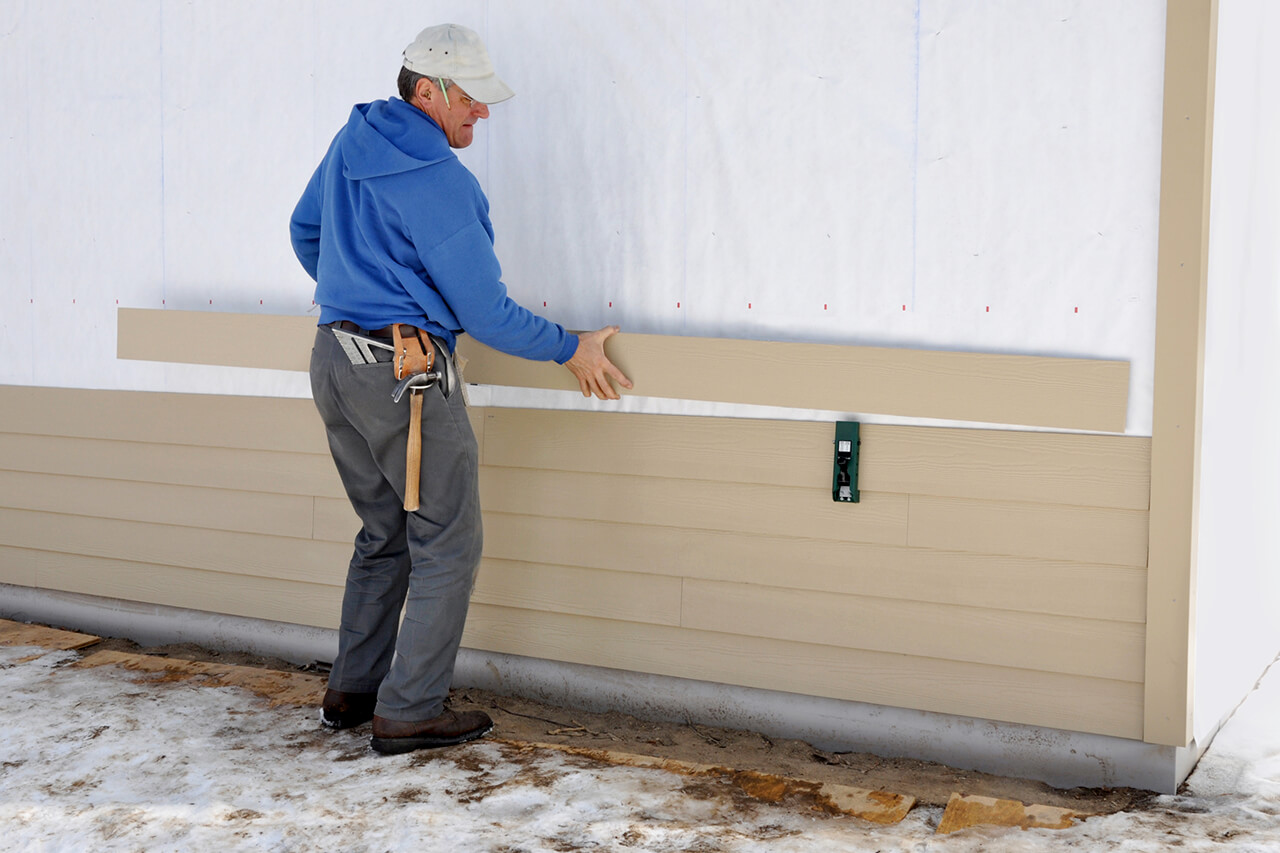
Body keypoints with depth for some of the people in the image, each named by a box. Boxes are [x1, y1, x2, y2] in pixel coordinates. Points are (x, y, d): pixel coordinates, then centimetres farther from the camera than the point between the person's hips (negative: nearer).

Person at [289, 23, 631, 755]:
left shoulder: (352, 142, 9)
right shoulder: (438, 180, -17)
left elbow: (305, 229, 25)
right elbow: (485, 311, -14)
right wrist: (570, 350, -2)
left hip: (334, 362, 9)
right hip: (403, 372, -9)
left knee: (385, 534, 19)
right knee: (448, 543, 1)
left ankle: (353, 692, 24)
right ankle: (409, 713, 3)